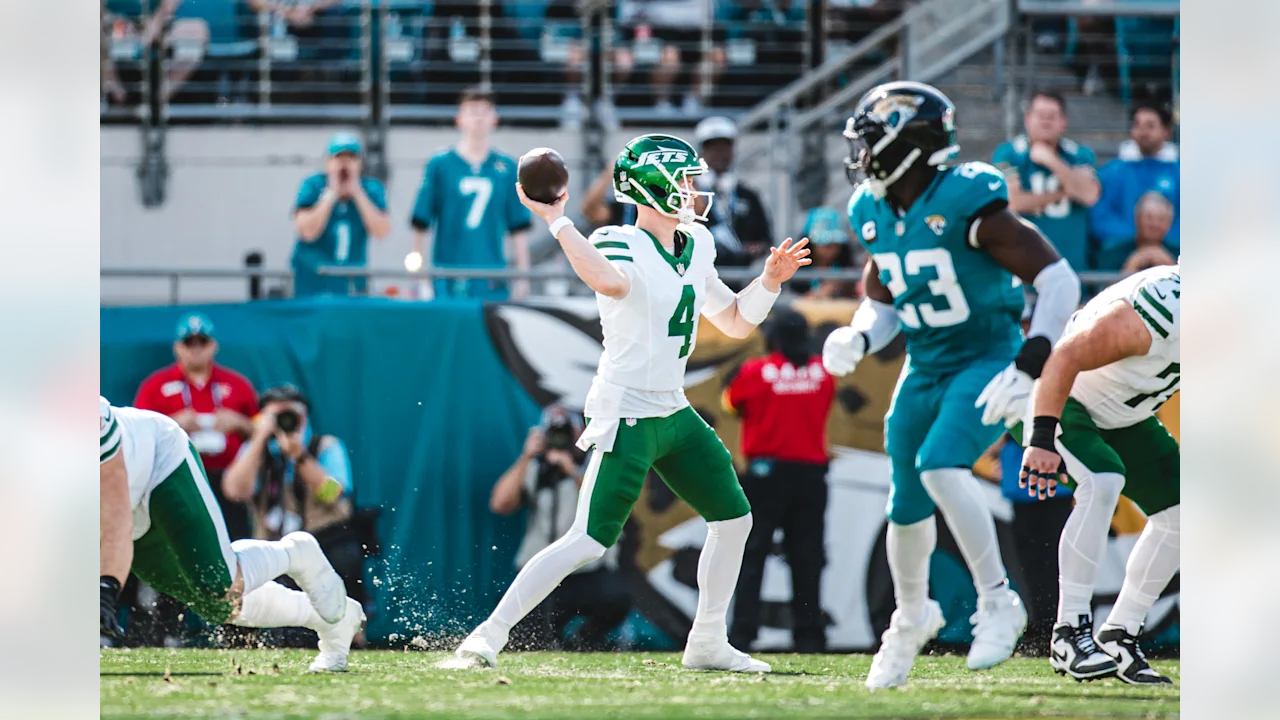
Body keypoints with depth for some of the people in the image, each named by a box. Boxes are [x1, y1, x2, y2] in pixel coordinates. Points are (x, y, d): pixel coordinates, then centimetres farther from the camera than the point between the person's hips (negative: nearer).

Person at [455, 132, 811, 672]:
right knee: (589, 542, -16)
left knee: (733, 519, 13)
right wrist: (555, 220, -38)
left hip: (673, 414, 9)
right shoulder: (620, 245, -13)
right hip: (626, 417, -9)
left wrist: (769, 281, 5)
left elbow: (736, 323, 20)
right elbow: (610, 282, -39)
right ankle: (491, 633, -11)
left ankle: (707, 645, 24)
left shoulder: (696, 248, 11)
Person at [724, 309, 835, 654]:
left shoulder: (755, 371, -6)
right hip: (811, 470, 3)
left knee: (751, 552, 0)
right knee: (806, 556, 6)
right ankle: (809, 634, 3)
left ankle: (743, 631, -9)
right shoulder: (823, 373, 3)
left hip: (765, 470, -3)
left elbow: (731, 402, 8)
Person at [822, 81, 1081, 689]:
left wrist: (1028, 368, -27)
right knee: (907, 502, 9)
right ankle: (911, 617, 36)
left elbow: (1059, 280, -20)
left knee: (938, 464, -29)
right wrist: (856, 341, -4)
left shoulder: (968, 204, -21)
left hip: (988, 361, -7)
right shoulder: (875, 214, 2)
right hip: (925, 370, 7)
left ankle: (997, 602, -16)